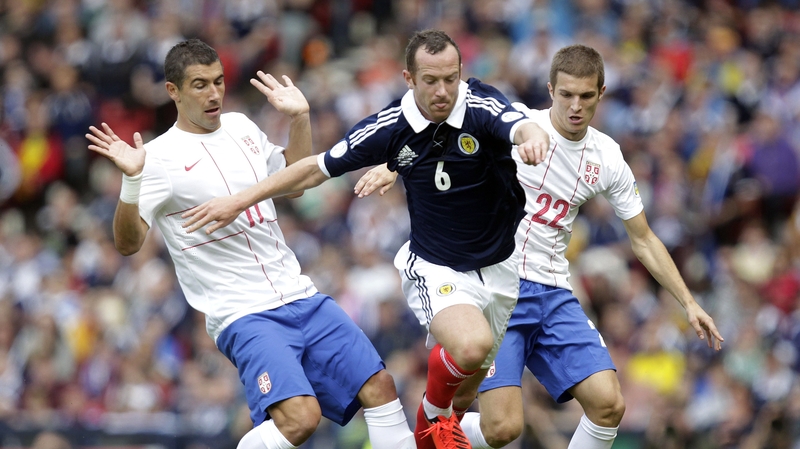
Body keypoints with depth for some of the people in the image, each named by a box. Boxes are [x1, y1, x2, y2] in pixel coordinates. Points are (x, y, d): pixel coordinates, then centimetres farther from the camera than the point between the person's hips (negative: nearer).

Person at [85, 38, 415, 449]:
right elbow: (127, 242, -15)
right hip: (243, 317, -7)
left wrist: (299, 118, 18)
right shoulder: (160, 156, -7)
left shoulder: (240, 127, 13)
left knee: (380, 388, 0)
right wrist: (131, 180, -30)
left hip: (302, 297, 7)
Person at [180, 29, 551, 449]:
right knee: (471, 344, -30)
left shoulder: (481, 106, -18)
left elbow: (521, 128, -41)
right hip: (435, 268, -2)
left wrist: (534, 137, -66)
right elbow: (317, 167, -2)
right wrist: (239, 200, -4)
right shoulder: (389, 127, -14)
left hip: (502, 266, 2)